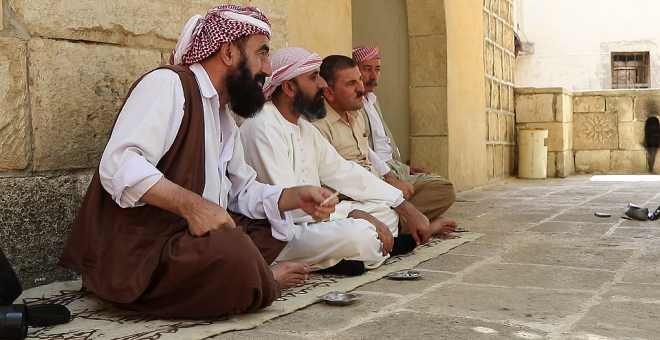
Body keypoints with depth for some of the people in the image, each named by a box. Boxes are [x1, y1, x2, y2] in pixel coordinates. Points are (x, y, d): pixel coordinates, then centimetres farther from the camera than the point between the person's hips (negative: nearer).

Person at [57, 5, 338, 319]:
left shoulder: (223, 119, 18)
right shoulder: (169, 84, -12)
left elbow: (243, 192, 15)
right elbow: (119, 165, -24)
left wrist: (296, 197, 0)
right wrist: (191, 204, -31)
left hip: (188, 237, 10)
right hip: (134, 247, -10)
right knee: (235, 256, -31)